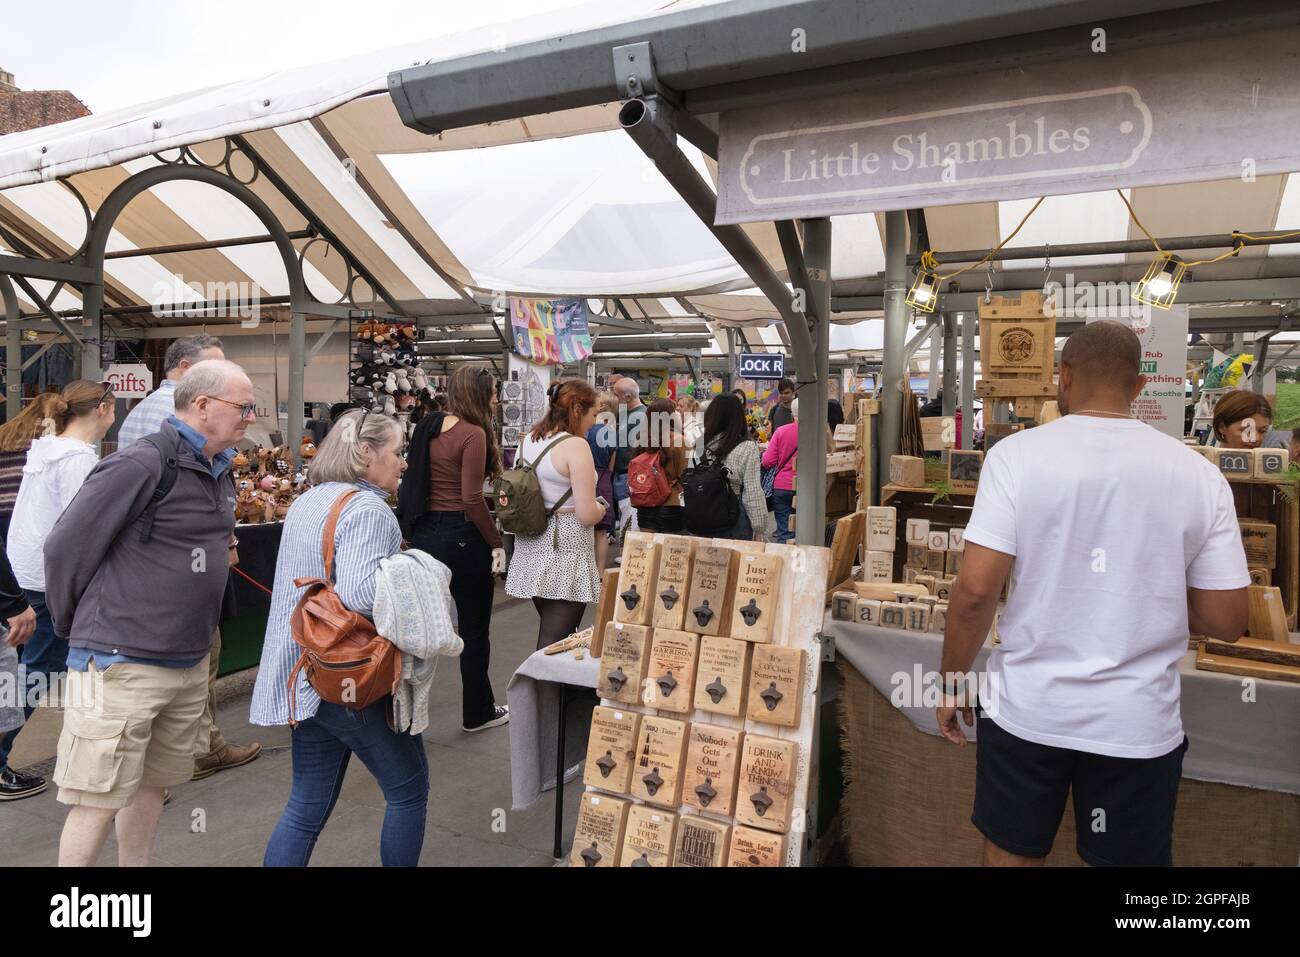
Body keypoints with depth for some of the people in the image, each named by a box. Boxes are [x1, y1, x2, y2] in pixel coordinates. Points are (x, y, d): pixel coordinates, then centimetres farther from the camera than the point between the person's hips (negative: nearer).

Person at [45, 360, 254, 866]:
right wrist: (76, 627, 1)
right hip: (122, 665, -8)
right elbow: (66, 546, -12)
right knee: (99, 800, 3)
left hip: (191, 664, 8)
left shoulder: (220, 473, 8)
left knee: (153, 784, 20)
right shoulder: (140, 465, -17)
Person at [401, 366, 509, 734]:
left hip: (424, 532, 7)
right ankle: (478, 713, 23)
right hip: (461, 535, -7)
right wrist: (496, 543, -12)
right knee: (474, 629, 9)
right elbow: (472, 499, -19)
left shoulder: (428, 426, 7)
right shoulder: (473, 434, -15)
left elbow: (415, 480, 12)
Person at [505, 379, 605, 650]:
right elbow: (587, 515, -18)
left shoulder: (529, 440, 7)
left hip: (533, 549, 8)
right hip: (565, 551, -8)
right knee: (556, 643, -3)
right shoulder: (576, 446, -16)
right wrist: (601, 508, 2)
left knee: (548, 635, 22)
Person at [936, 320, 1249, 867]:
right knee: (1129, 858, 20)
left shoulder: (1016, 454, -11)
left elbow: (975, 590, -15)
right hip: (1138, 722, 2)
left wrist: (953, 683, -1)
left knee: (1010, 853, 19)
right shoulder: (1199, 474, -4)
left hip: (1027, 709, -1)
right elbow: (1225, 622, -2)